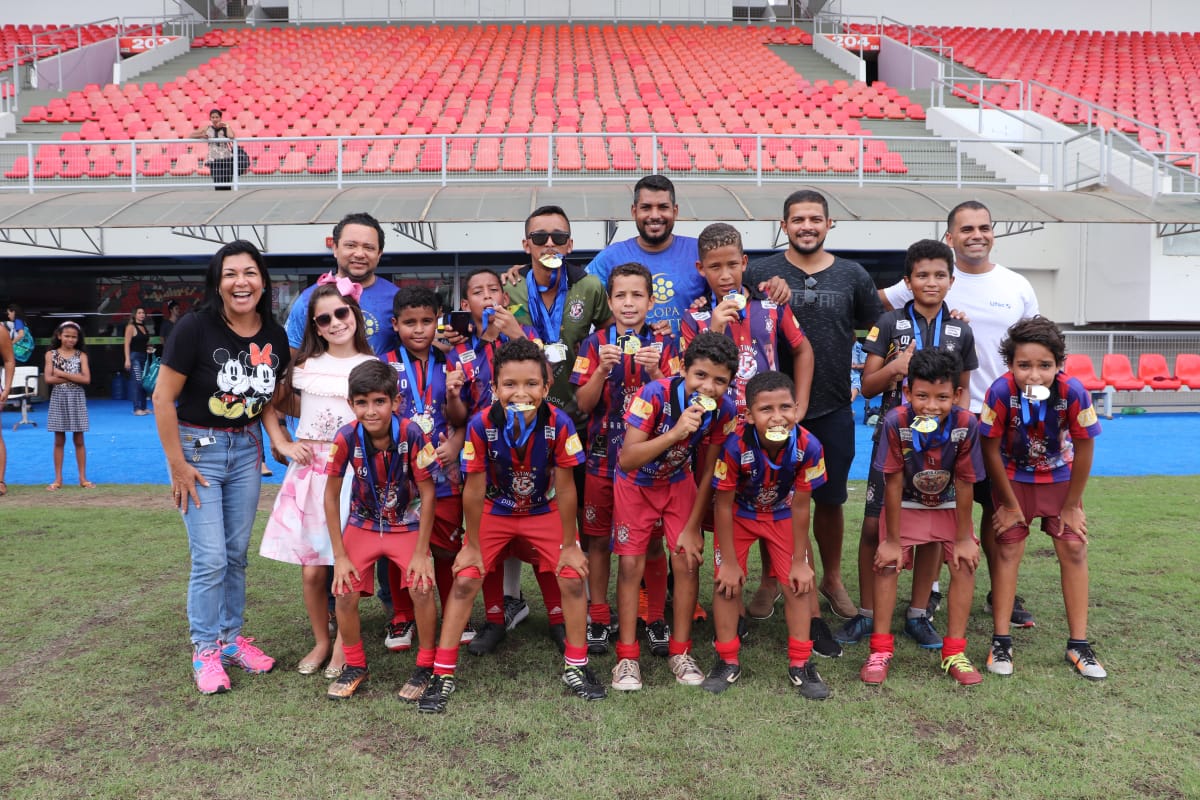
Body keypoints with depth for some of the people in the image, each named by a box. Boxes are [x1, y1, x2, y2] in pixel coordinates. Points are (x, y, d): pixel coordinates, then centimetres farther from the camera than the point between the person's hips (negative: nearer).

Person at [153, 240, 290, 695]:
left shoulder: (275, 336, -3)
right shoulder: (197, 327, -17)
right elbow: (163, 397, -14)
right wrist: (177, 466, -14)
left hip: (245, 448, 5)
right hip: (198, 447, -5)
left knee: (237, 554, 13)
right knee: (210, 558, -4)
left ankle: (231, 637, 29)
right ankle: (205, 649, 13)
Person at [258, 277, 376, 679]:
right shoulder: (305, 366, 8)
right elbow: (270, 406, 18)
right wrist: (283, 444, 6)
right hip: (308, 471, 2)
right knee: (311, 569, 3)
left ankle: (343, 645, 17)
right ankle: (321, 641, 24)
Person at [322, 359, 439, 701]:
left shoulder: (411, 433, -26)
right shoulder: (347, 437, -22)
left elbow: (427, 493, -16)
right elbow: (331, 495, -10)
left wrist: (421, 552, -15)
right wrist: (340, 556, -10)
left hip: (407, 524, -1)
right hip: (363, 525, 2)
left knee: (422, 589, -18)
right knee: (344, 593, -11)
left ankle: (426, 666, 6)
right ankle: (355, 666, 15)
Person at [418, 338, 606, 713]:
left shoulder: (559, 424, -29)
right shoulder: (481, 425, -29)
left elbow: (564, 488, -18)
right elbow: (474, 490, -17)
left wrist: (569, 545, -10)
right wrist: (472, 545, -9)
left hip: (545, 512, 0)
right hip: (494, 512, 0)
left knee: (573, 579, -8)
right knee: (465, 581, -7)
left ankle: (575, 667, 13)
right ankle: (443, 674, 7)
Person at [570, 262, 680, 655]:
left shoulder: (664, 344, 1)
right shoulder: (595, 343, 2)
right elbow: (583, 403, -4)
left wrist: (654, 372, -21)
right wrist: (602, 369, -20)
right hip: (603, 456, 1)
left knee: (652, 542, 6)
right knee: (598, 540, 8)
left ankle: (656, 620, 20)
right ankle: (598, 619, 21)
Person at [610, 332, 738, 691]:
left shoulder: (724, 410, -20)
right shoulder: (656, 395, -33)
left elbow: (708, 472, -9)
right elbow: (627, 460, -36)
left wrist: (693, 527, -6)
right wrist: (675, 433, -47)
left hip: (679, 483, 3)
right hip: (636, 483, -3)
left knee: (687, 562, -3)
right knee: (631, 565, -5)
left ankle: (680, 652, 13)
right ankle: (627, 657, 8)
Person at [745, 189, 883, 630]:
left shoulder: (852, 275, 5)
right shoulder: (760, 273, -1)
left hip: (833, 410, 2)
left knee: (830, 499, 13)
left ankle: (832, 579, 33)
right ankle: (770, 582, 27)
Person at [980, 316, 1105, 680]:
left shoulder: (1073, 392, -29)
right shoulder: (1001, 391, -31)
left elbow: (1084, 449, -15)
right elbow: (991, 449, -18)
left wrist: (1071, 506, -7)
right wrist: (1009, 504, -9)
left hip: (1060, 477, 1)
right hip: (1013, 478, -1)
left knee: (1074, 549, -1)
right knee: (1008, 550, -2)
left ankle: (1078, 645, 10)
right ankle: (1001, 643, 5)